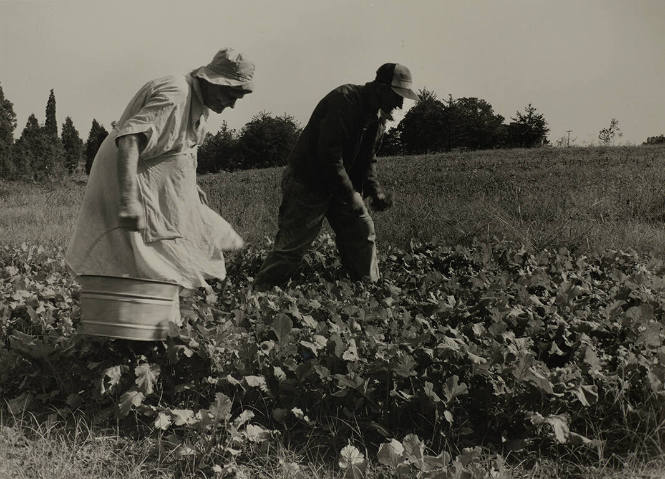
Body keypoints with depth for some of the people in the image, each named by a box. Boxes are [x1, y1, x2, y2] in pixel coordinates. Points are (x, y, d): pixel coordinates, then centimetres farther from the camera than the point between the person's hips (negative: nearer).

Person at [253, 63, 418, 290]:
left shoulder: (378, 116, 6)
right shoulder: (343, 101, -23)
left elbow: (367, 159, 13)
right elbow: (329, 156, -28)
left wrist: (375, 190, -5)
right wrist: (351, 196, -26)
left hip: (341, 184, 9)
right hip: (307, 183, -8)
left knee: (363, 233, 5)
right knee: (291, 245, -7)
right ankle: (259, 293, 3)